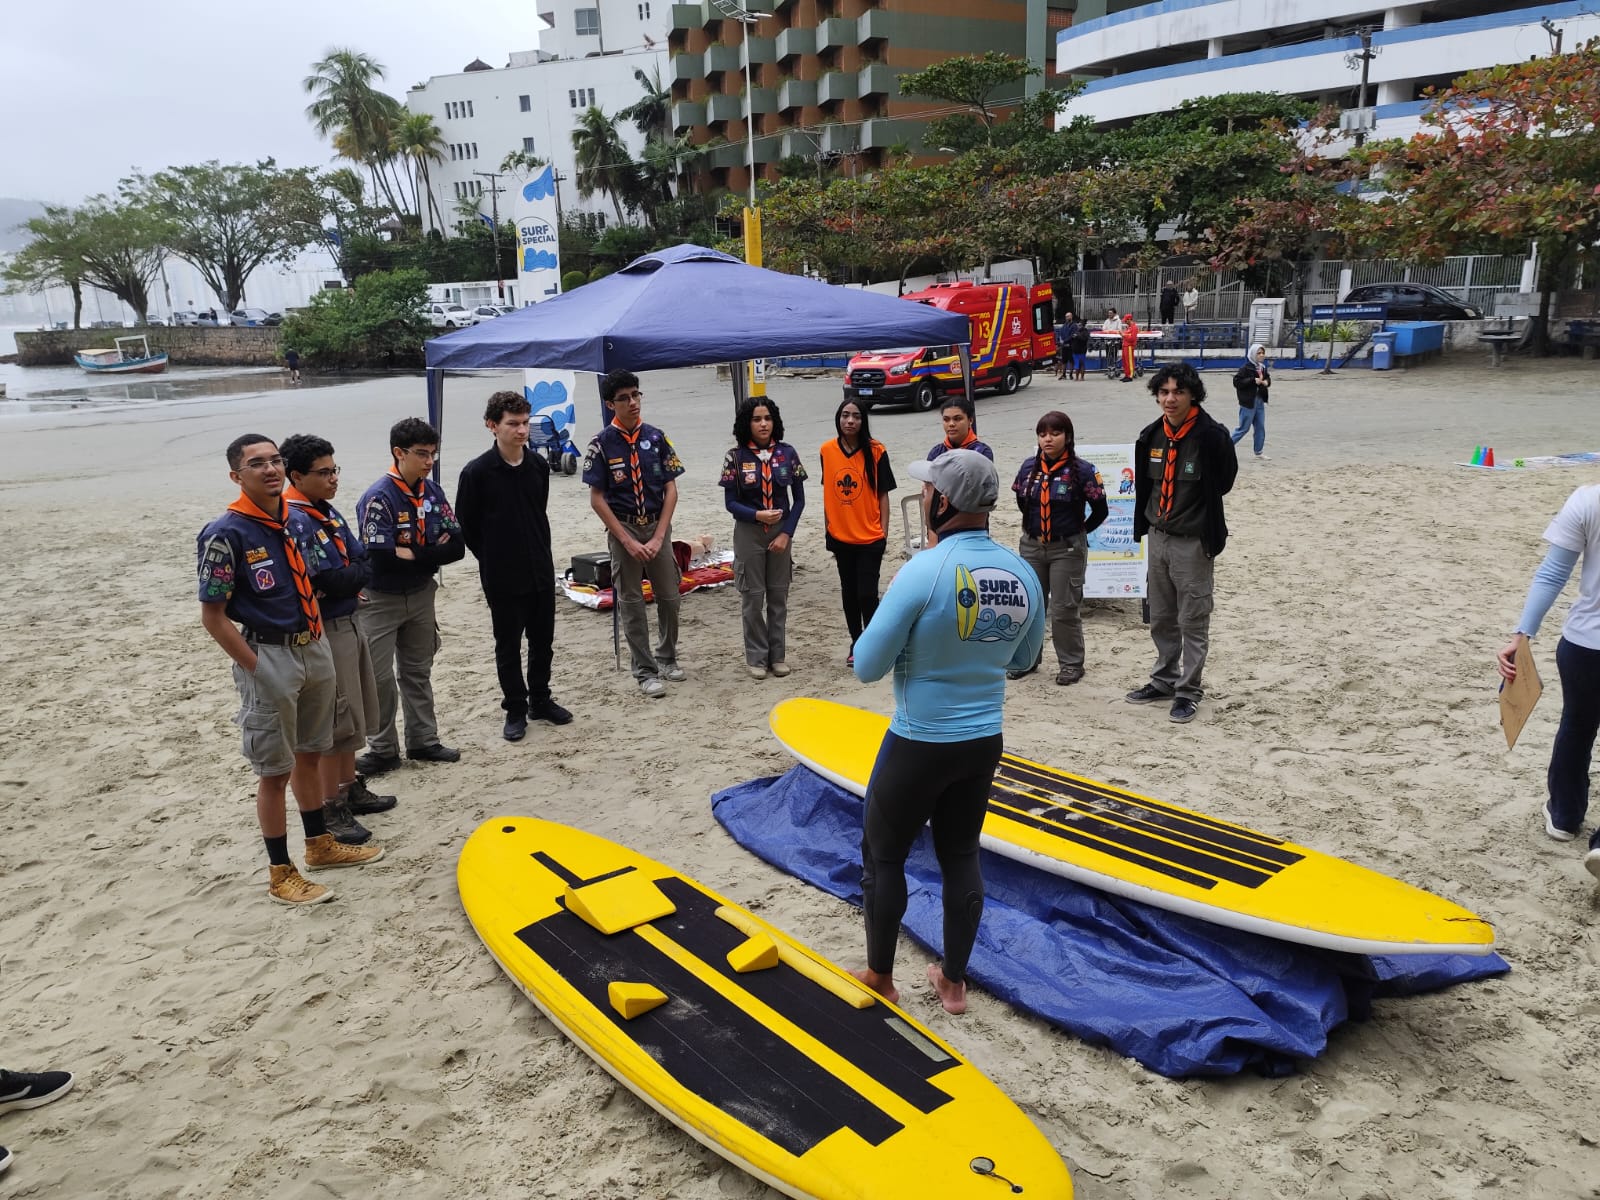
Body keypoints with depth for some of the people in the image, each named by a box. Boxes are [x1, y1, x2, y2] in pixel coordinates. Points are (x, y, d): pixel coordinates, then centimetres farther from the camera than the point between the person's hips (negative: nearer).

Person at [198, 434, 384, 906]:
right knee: (274, 770, 4)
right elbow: (213, 616, -14)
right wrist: (258, 669, -15)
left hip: (315, 649, 7)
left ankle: (320, 845, 35)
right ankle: (281, 874, 16)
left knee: (309, 755, 20)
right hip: (269, 658, -7)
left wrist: (318, 644, 10)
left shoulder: (299, 521, 5)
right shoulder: (226, 535, -16)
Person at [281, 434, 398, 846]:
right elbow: (330, 582, -24)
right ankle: (331, 808, 9)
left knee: (351, 713, 19)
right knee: (333, 721, -2)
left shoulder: (328, 511, 10)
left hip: (350, 622, 9)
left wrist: (352, 578, -12)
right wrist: (364, 571, -8)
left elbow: (363, 559, 9)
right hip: (324, 631, -9)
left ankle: (351, 788, 33)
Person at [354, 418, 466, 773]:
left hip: (421, 595, 6)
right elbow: (381, 557, -28)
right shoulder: (379, 498, -20)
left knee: (418, 672, 16)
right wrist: (432, 551, -16)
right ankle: (383, 750, 14)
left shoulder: (433, 492, -3)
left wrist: (412, 554, -17)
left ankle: (423, 741, 28)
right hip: (381, 599, -6)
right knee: (379, 677, 1)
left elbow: (457, 547, -7)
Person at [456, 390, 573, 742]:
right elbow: (465, 525, -4)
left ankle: (540, 699, 31)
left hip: (541, 571, 4)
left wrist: (539, 553, 12)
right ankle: (515, 709, 21)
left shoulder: (538, 466, 1)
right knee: (508, 645, 8)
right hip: (502, 578, -4)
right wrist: (493, 560, 3)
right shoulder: (477, 472, -13)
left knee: (543, 640, 14)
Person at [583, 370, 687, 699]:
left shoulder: (656, 437, -1)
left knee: (669, 595, 8)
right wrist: (628, 541, -12)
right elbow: (597, 499, -7)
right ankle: (645, 670, 14)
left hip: (658, 526, 3)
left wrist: (658, 537, -8)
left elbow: (671, 490, 0)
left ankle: (667, 657, 28)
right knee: (631, 601, 4)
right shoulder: (602, 444, -7)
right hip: (623, 528, -2)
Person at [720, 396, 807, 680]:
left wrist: (786, 533, -7)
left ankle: (778, 655, 21)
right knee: (753, 597, 4)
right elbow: (730, 502, -5)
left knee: (779, 595, 9)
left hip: (781, 532, 2)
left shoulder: (787, 453, -1)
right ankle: (757, 658, 15)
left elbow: (799, 499, 2)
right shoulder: (735, 457, -6)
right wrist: (757, 515, -21)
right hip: (748, 533, -2)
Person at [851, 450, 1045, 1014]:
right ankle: (954, 980, 32)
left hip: (919, 745, -5)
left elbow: (868, 666, -17)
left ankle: (879, 978, 29)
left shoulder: (923, 571, -22)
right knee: (961, 856, 19)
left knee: (883, 855, 14)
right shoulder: (1023, 574, -5)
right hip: (984, 741, 5)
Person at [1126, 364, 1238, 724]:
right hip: (1157, 537, 6)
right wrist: (1143, 527, 12)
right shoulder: (1150, 436, 3)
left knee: (1193, 622, 3)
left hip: (1193, 542, -6)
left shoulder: (1212, 436, -15)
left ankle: (1189, 691, 13)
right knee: (1161, 619, 16)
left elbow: (1222, 483, -7)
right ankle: (1164, 680, 31)